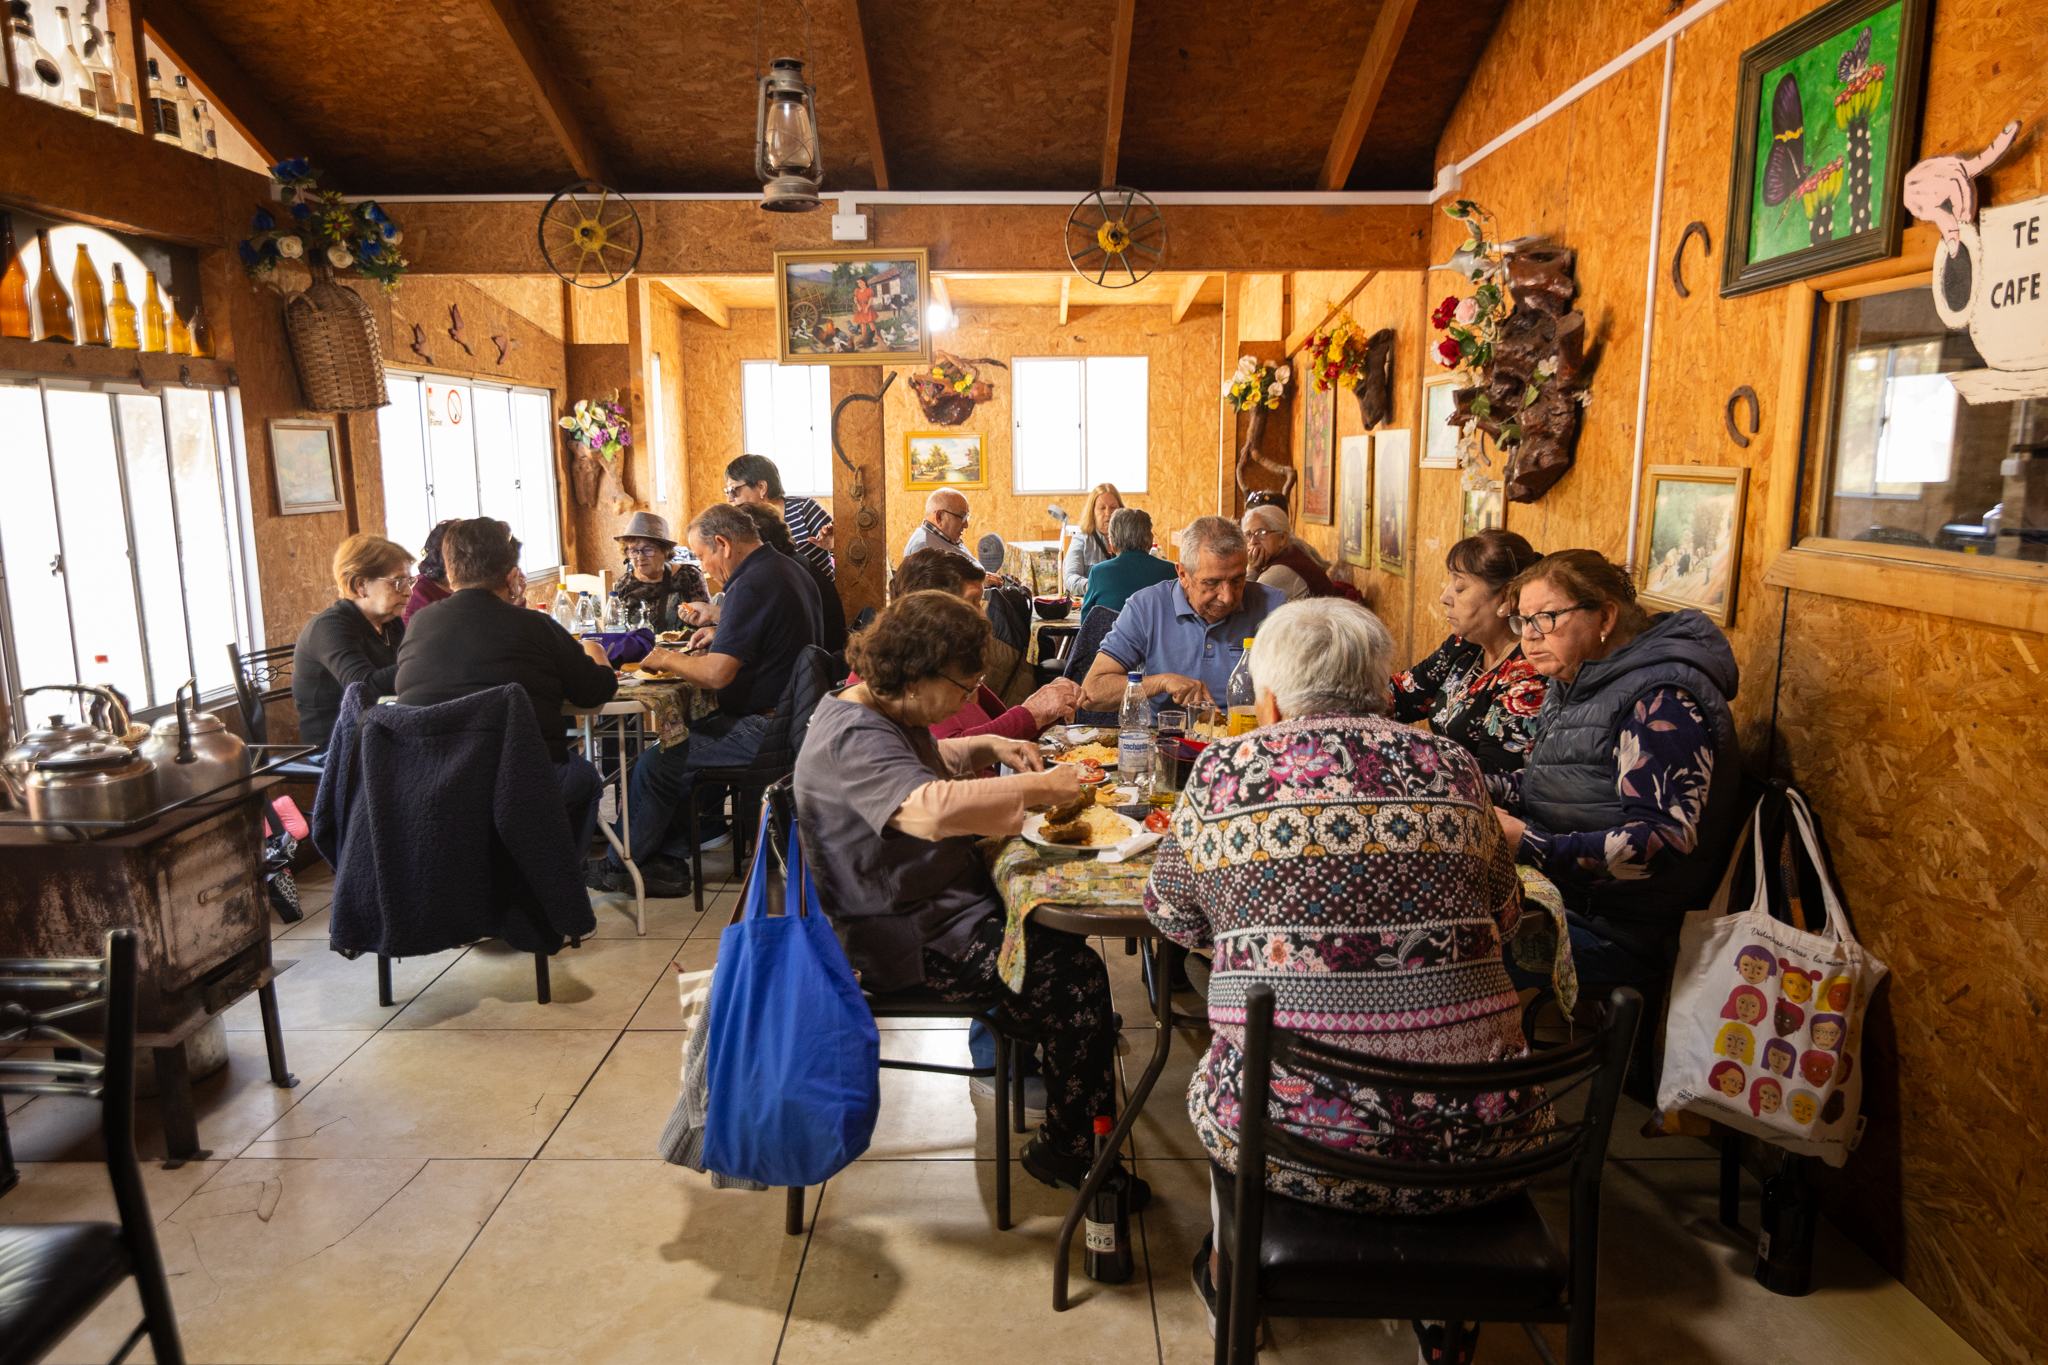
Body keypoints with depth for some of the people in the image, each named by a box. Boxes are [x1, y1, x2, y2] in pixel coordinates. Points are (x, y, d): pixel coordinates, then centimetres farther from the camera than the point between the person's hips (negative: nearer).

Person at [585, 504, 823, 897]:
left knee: (655, 764, -3)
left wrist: (668, 659, -7)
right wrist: (722, 634, 19)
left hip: (763, 728, -11)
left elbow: (717, 673, -25)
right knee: (682, 740, 18)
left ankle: (619, 865, 15)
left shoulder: (751, 585, -20)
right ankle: (668, 860, 17)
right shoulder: (789, 568, 12)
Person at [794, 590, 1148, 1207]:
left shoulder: (882, 711, 7)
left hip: (935, 900, 11)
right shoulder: (853, 740, -27)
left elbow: (922, 763, 29)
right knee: (1076, 973, -14)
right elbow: (933, 807, -45)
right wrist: (1041, 786, -34)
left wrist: (987, 747, 10)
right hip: (909, 941, -11)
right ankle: (1071, 1150, 2)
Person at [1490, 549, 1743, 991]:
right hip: (1554, 896, 10)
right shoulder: (1576, 685, 13)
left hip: (1617, 933, -10)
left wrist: (1528, 844, -32)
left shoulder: (1661, 703, -18)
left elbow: (1664, 840, -26)